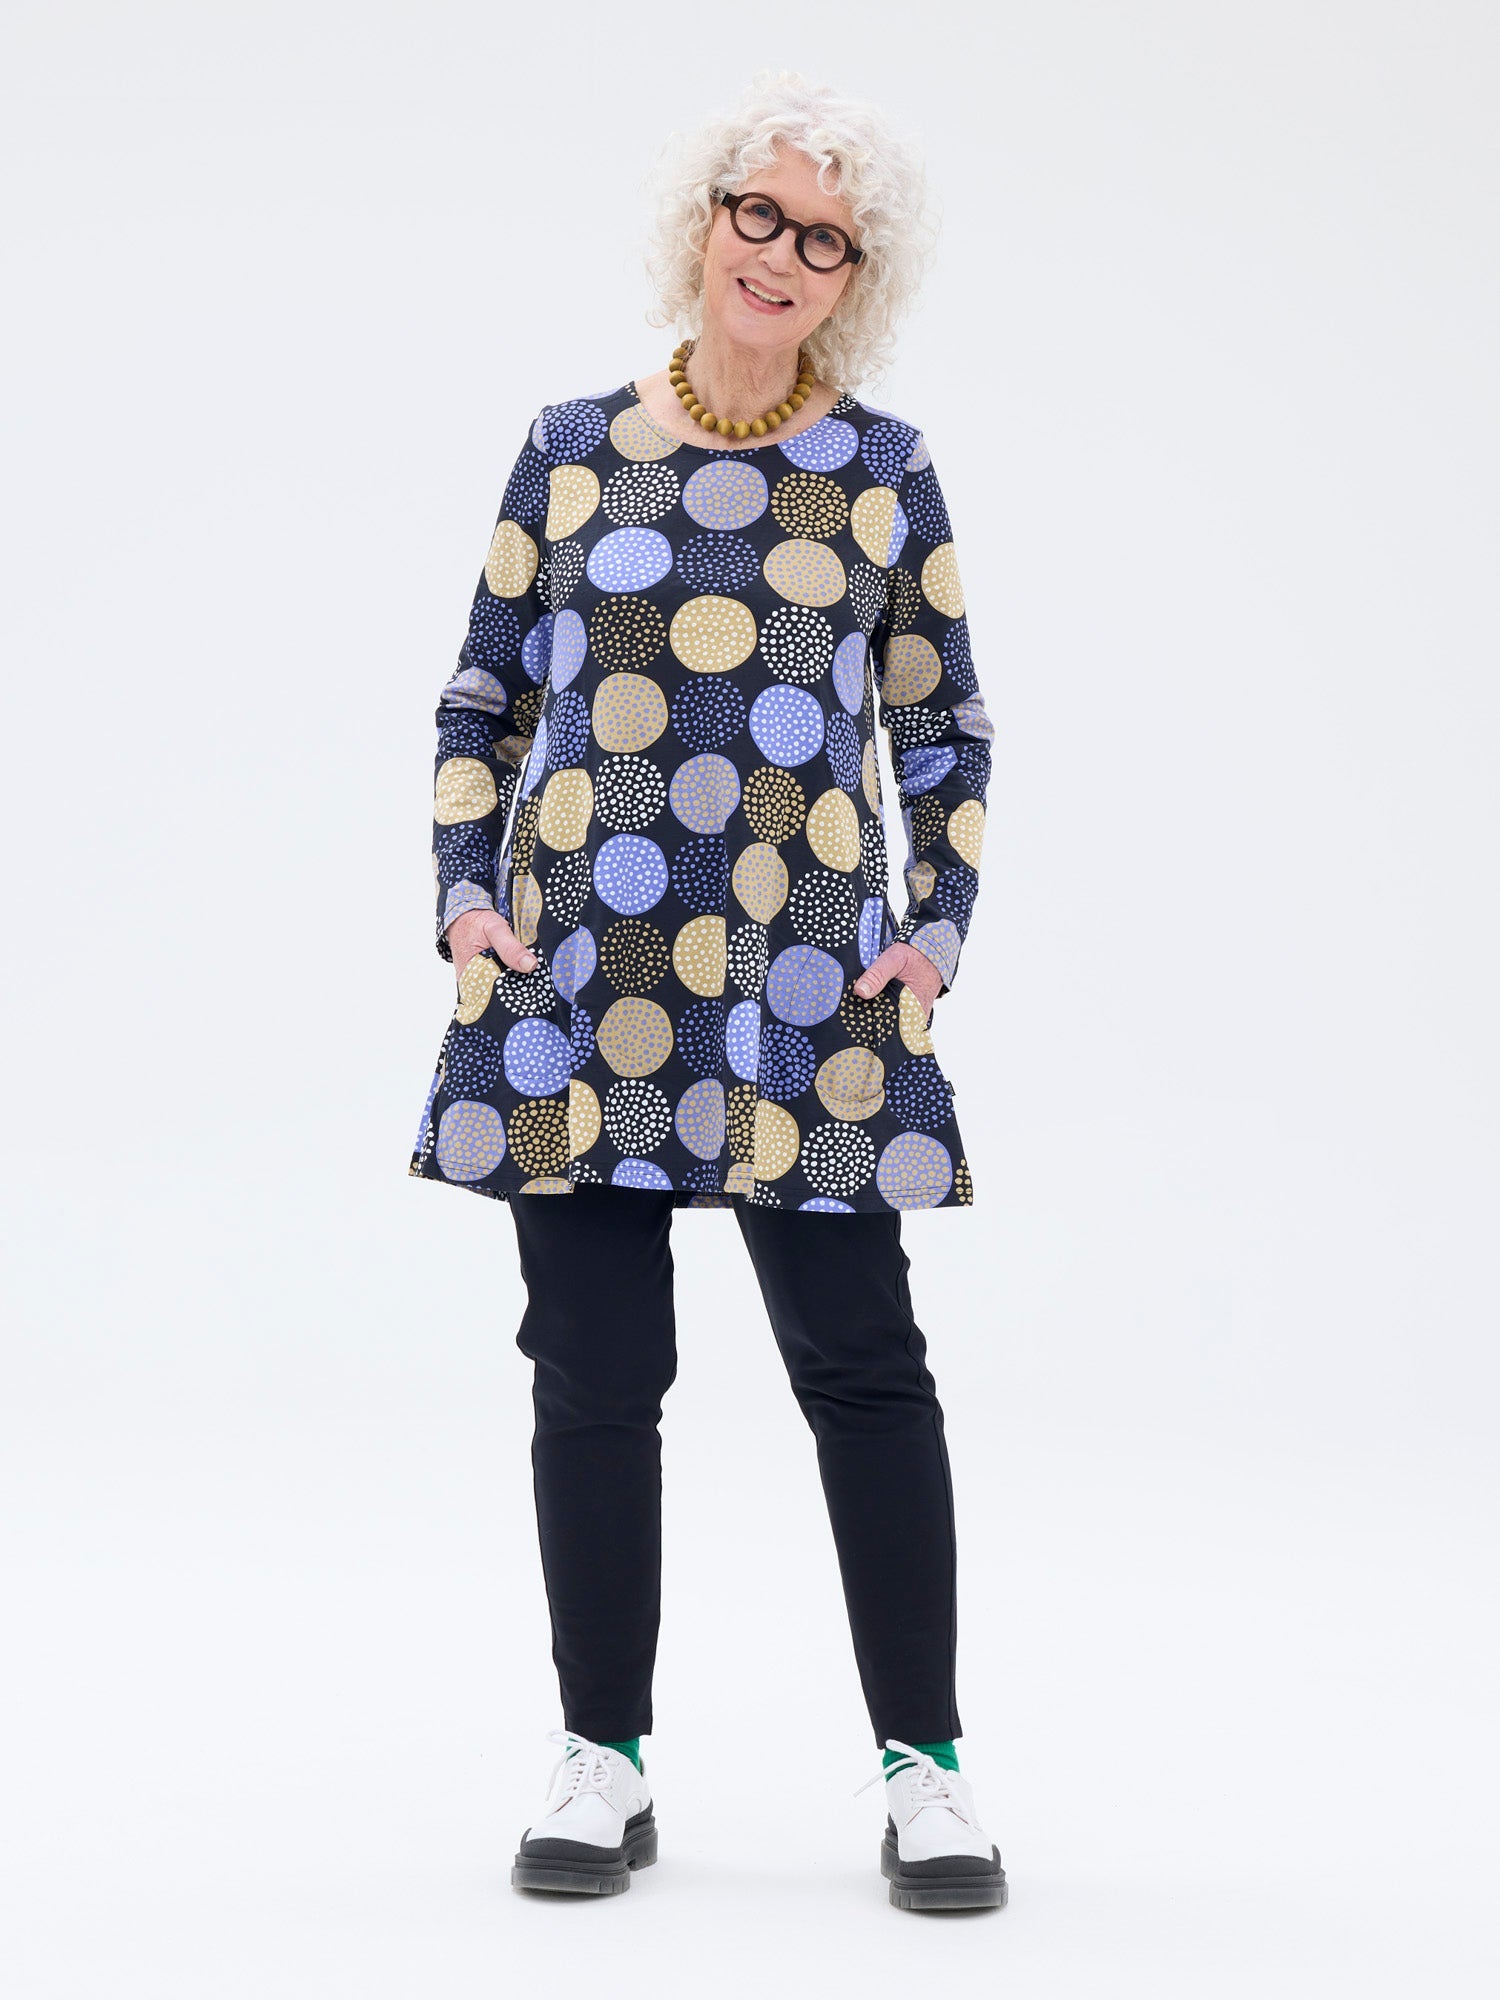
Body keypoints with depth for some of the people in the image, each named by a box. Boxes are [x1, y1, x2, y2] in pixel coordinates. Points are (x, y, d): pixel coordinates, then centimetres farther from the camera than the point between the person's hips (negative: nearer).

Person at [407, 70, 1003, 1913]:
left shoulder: (884, 469, 7)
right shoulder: (573, 447, 8)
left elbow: (945, 728, 12)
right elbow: (485, 692, 12)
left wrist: (937, 931, 2)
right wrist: (462, 894, 1)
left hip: (805, 989, 0)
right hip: (575, 984, 1)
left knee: (861, 1365, 0)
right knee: (595, 1375, 4)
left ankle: (923, 1762, 11)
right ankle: (605, 1761, 17)